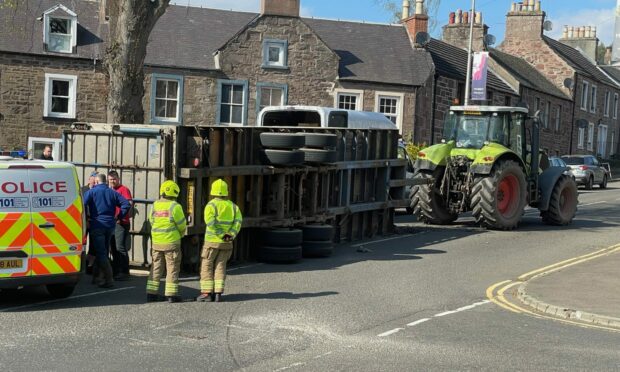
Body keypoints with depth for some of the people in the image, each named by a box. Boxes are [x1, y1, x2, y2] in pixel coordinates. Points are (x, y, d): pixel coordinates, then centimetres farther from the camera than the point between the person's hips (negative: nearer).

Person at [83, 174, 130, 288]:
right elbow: (126, 204, 1)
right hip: (110, 226, 5)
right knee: (105, 252, 17)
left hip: (97, 224, -5)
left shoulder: (91, 192, -1)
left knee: (100, 253, -5)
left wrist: (86, 218, -4)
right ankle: (101, 277, 24)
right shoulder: (113, 193, 11)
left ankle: (109, 279, -14)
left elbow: (83, 205, -16)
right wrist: (118, 217, 7)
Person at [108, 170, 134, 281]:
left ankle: (124, 272, -7)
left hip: (121, 223, -8)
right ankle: (116, 271, 20)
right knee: (114, 248, 12)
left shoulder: (123, 189, -6)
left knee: (120, 248, -9)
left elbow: (129, 204, -17)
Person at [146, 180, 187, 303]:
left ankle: (151, 293, 12)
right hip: (171, 242, -5)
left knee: (156, 267, 13)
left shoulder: (155, 205, 3)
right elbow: (182, 225, -8)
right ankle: (171, 294, 3)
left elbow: (152, 222, 9)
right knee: (173, 268, 3)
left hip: (156, 241, 5)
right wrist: (180, 234, 13)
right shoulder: (174, 206, -13)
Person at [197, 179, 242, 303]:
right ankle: (218, 293, 0)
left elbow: (210, 222, -23)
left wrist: (221, 235, -16)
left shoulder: (211, 205, -8)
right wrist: (231, 235, -14)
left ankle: (206, 293, 0)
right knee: (220, 267, 7)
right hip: (227, 243, 4)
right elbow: (238, 221, -7)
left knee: (207, 267, 4)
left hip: (212, 241, -4)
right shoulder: (232, 206, 7)